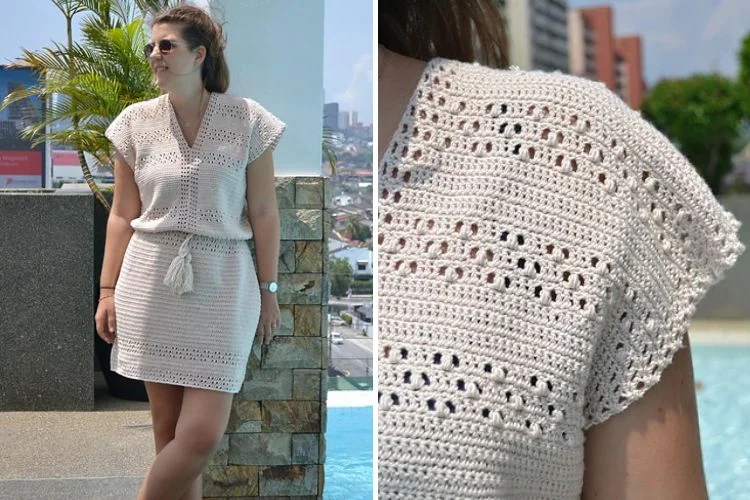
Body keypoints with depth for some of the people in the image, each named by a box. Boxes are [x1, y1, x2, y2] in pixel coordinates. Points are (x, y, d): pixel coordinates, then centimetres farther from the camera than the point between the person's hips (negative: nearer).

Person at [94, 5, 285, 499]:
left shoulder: (247, 119, -2)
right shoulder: (136, 122, 4)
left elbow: (264, 212, 2)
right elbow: (123, 215, 8)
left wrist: (268, 289, 2)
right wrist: (109, 291, 6)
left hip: (222, 282, -1)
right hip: (152, 280, 2)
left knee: (203, 434, -8)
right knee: (170, 430, 4)